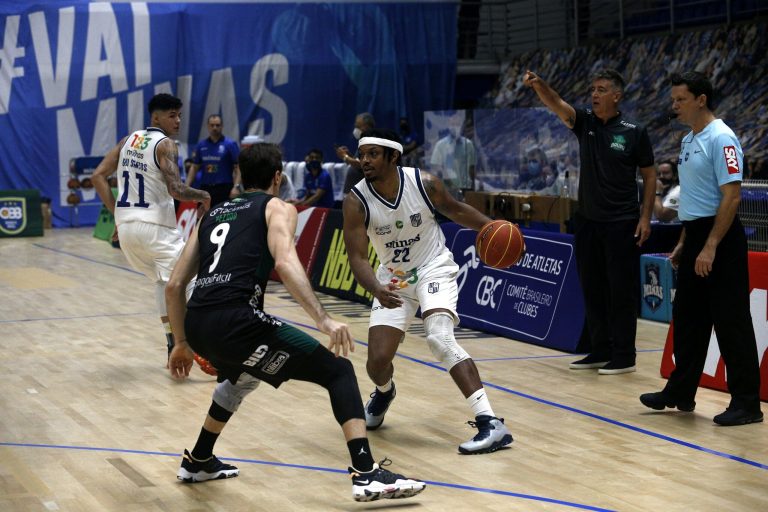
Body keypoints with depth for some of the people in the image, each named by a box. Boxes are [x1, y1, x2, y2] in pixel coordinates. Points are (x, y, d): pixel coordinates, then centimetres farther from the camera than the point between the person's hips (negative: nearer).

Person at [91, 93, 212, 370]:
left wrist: (117, 212, 12)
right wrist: (203, 196, -2)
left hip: (125, 224, 8)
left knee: (162, 280, 22)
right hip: (155, 225, -8)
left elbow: (98, 176, 11)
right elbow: (175, 189, -20)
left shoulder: (129, 140, 14)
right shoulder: (165, 145, -8)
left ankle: (172, 342, 20)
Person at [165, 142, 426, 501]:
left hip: (197, 324, 7)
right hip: (234, 319, -7)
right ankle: (367, 474, -13)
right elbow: (285, 263, -11)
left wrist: (182, 343, 35)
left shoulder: (211, 215, 27)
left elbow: (174, 287, 25)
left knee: (241, 377, 39)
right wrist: (324, 320, -18)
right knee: (338, 371, 2)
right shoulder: (278, 208, 11)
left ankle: (198, 461, 49)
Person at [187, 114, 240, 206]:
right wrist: (187, 186, 4)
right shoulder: (201, 145, 9)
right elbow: (194, 167, 13)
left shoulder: (230, 144, -4)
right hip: (205, 188, 4)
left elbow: (237, 168, -7)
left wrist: (236, 187, -18)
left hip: (224, 189, -4)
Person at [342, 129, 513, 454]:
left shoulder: (425, 184, -18)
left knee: (440, 338, -27)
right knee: (377, 361, -3)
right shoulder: (356, 202, -19)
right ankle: (384, 393, 39)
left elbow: (455, 210, 3)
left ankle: (491, 424, -29)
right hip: (393, 277, 2)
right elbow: (358, 257, -22)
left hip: (434, 268, -2)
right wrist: (377, 290, -41)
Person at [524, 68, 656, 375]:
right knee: (592, 289, 10)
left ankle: (624, 356, 7)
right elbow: (557, 105, -14)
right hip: (588, 220, 5)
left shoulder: (635, 132, -4)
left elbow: (649, 175, 1)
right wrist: (538, 85, -35)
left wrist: (645, 216, -7)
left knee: (621, 291, -1)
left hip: (621, 223, -5)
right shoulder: (584, 122, 4)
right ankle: (600, 351, 21)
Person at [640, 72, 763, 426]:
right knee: (687, 317, 14)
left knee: (731, 321, -5)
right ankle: (680, 392, 24)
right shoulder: (688, 141, 15)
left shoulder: (720, 139, -14)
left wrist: (710, 247, -23)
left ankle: (746, 402, 1)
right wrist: (683, 243, 20)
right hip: (696, 237, 10)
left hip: (720, 238, -10)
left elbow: (732, 196, -20)